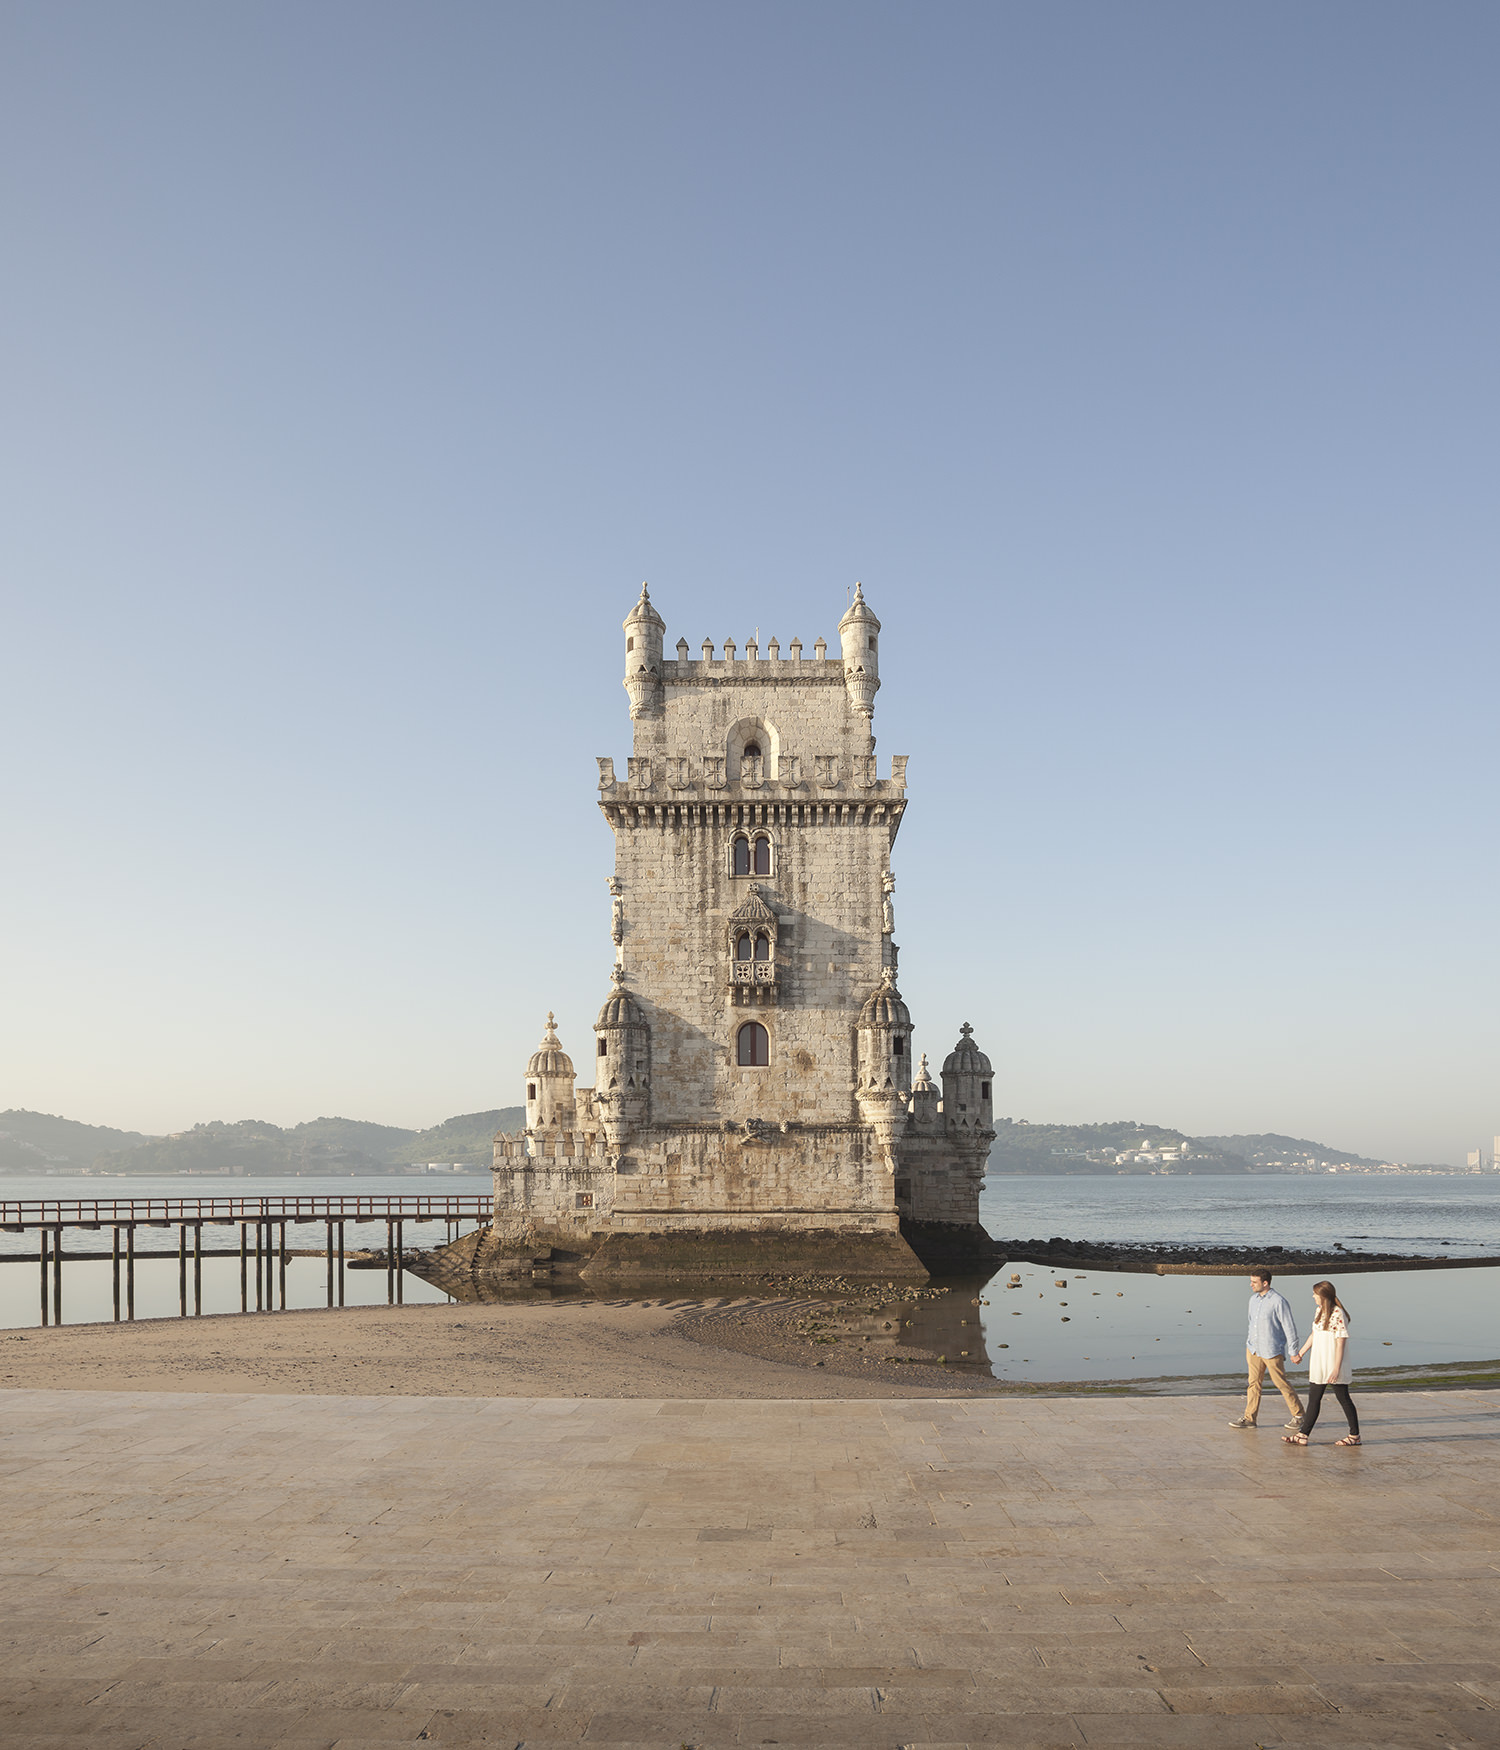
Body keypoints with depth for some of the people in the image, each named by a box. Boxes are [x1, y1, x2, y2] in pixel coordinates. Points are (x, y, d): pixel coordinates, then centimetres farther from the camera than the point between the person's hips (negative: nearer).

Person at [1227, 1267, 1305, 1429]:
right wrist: (1249, 1343, 22)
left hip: (1272, 1351, -6)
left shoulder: (1278, 1301, -15)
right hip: (1254, 1349, 6)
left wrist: (1293, 1351, -10)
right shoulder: (1253, 1299, 8)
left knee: (1281, 1383, 3)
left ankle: (1299, 1415, 19)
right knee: (1253, 1382, 6)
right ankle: (1249, 1418, 10)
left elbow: (1289, 1326, -11)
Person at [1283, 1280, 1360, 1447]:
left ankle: (1354, 1436, 16)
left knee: (1343, 1399, 3)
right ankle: (1302, 1435, 10)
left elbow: (1341, 1342, -18)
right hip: (1319, 1366, 9)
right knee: (1313, 1399, 8)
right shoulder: (1319, 1311, 10)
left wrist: (1336, 1368, -20)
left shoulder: (1337, 1314, -17)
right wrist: (1300, 1353, 26)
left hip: (1334, 1365, -9)